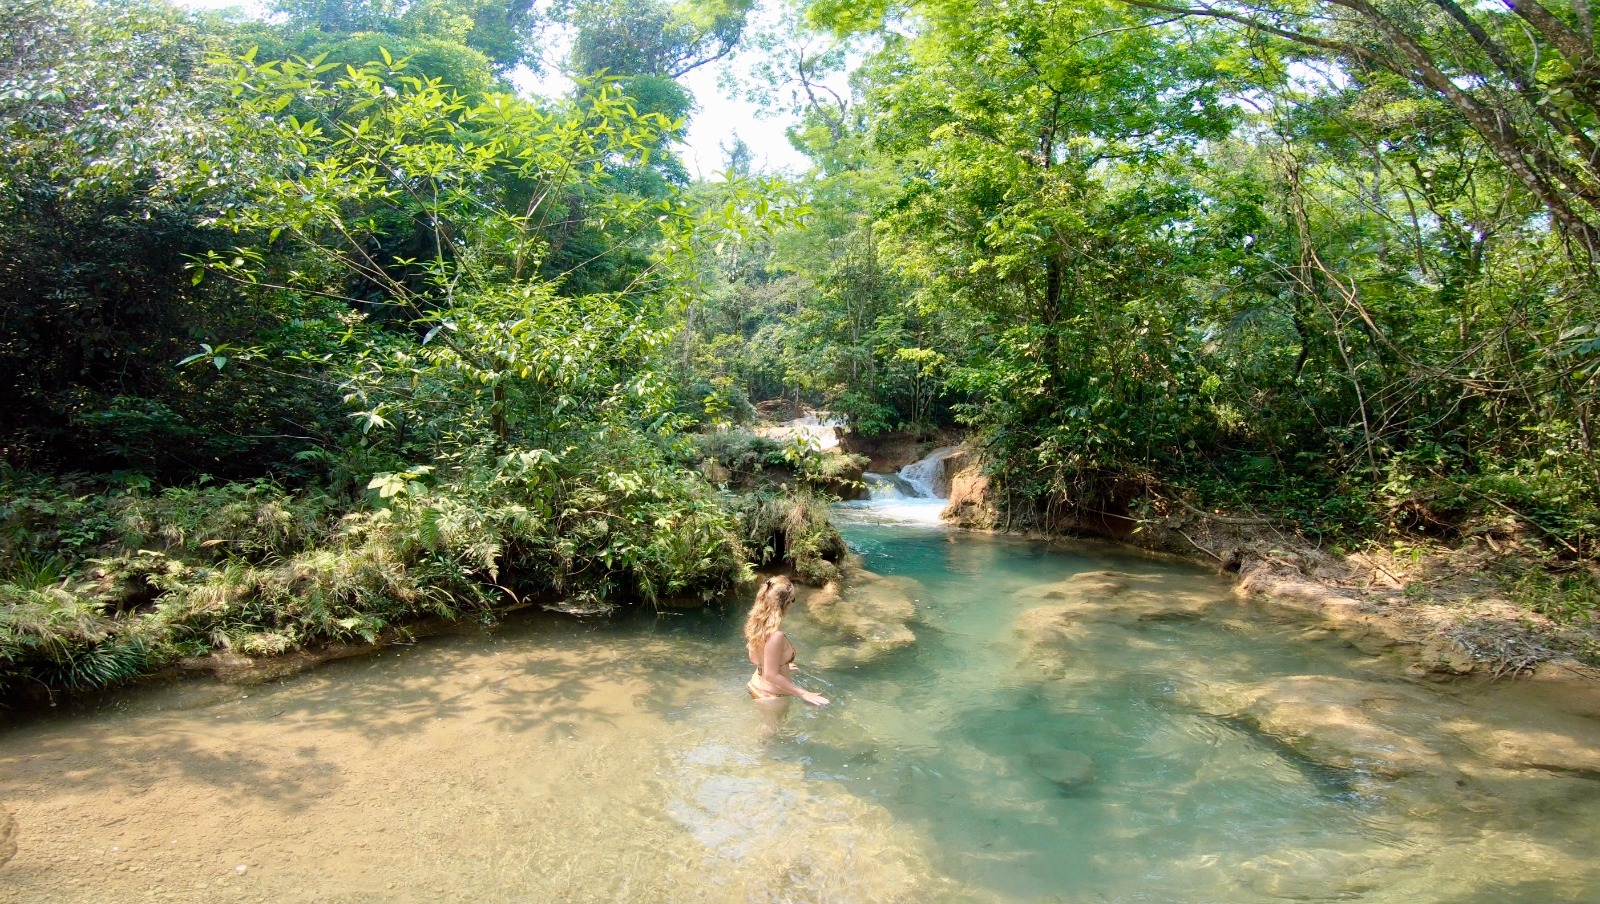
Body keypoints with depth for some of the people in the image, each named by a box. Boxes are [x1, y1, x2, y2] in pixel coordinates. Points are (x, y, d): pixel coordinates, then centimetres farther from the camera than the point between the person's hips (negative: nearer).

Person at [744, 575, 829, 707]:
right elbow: (771, 675, -29)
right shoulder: (775, 635, -33)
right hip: (772, 695, -7)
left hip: (757, 687, 7)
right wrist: (804, 694, -26)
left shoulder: (757, 623, -7)